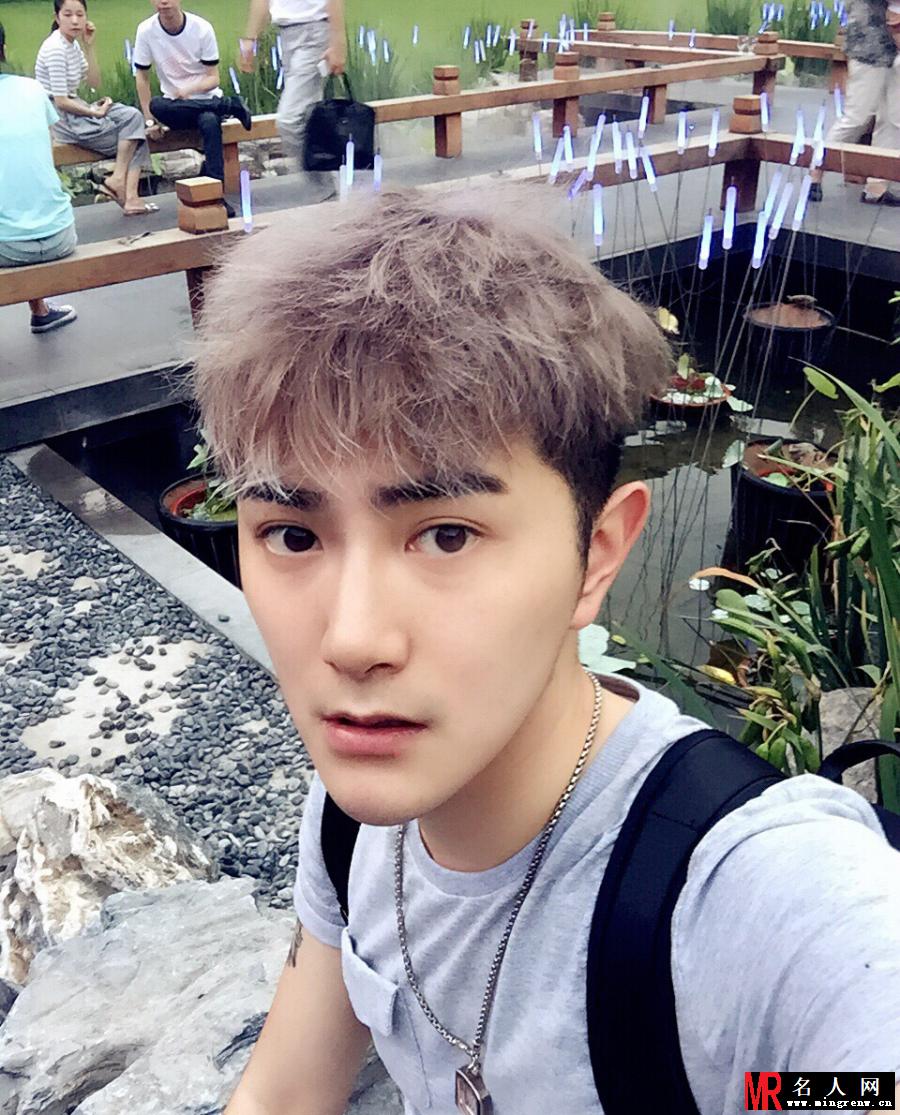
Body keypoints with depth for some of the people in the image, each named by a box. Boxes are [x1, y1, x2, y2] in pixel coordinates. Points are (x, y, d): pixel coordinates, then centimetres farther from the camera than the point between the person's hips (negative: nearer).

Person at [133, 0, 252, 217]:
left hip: (205, 98, -2)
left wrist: (189, 89, -28)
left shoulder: (202, 28, -10)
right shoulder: (146, 31, -7)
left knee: (209, 122, -37)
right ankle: (230, 105, -22)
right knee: (157, 106, -33)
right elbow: (141, 76, -1)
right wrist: (149, 119, -10)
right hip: (175, 104, 2)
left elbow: (213, 78, -7)